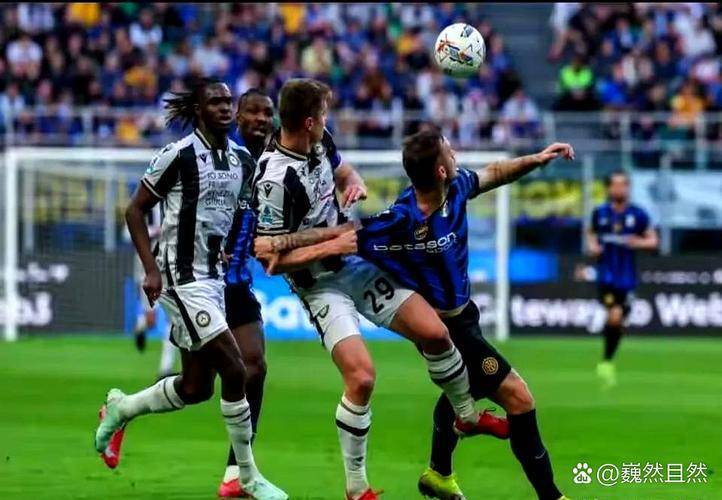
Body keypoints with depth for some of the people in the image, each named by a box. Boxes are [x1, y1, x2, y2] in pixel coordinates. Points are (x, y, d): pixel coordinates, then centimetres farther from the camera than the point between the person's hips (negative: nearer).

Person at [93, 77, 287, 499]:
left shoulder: (242, 159, 7)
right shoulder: (179, 155, -12)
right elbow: (135, 211, -7)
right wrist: (151, 269, -13)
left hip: (213, 275, 8)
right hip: (182, 278, -8)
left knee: (196, 388, 11)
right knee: (234, 370, -13)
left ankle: (120, 409, 37)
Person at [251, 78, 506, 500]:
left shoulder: (320, 142, -3)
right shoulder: (274, 180, -27)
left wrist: (355, 183, -3)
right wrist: (329, 247, -24)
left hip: (358, 264, 7)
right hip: (321, 286, -7)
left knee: (434, 332, 1)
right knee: (361, 377, -21)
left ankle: (467, 415, 29)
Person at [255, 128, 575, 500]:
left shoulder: (455, 188, -12)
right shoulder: (401, 221, -33)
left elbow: (492, 174, 8)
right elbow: (342, 237, -27)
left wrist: (536, 159, 0)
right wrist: (281, 244, -30)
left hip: (461, 314, 9)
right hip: (445, 328, -9)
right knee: (518, 399, -11)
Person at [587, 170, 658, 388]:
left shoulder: (638, 214, 0)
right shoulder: (600, 213, 3)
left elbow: (653, 240, 5)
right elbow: (591, 234, 20)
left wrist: (639, 243, -15)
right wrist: (592, 246, -1)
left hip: (627, 278, 1)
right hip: (606, 275, -1)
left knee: (618, 322, 4)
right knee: (614, 316, -18)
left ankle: (607, 361, 23)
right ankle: (606, 362, -4)